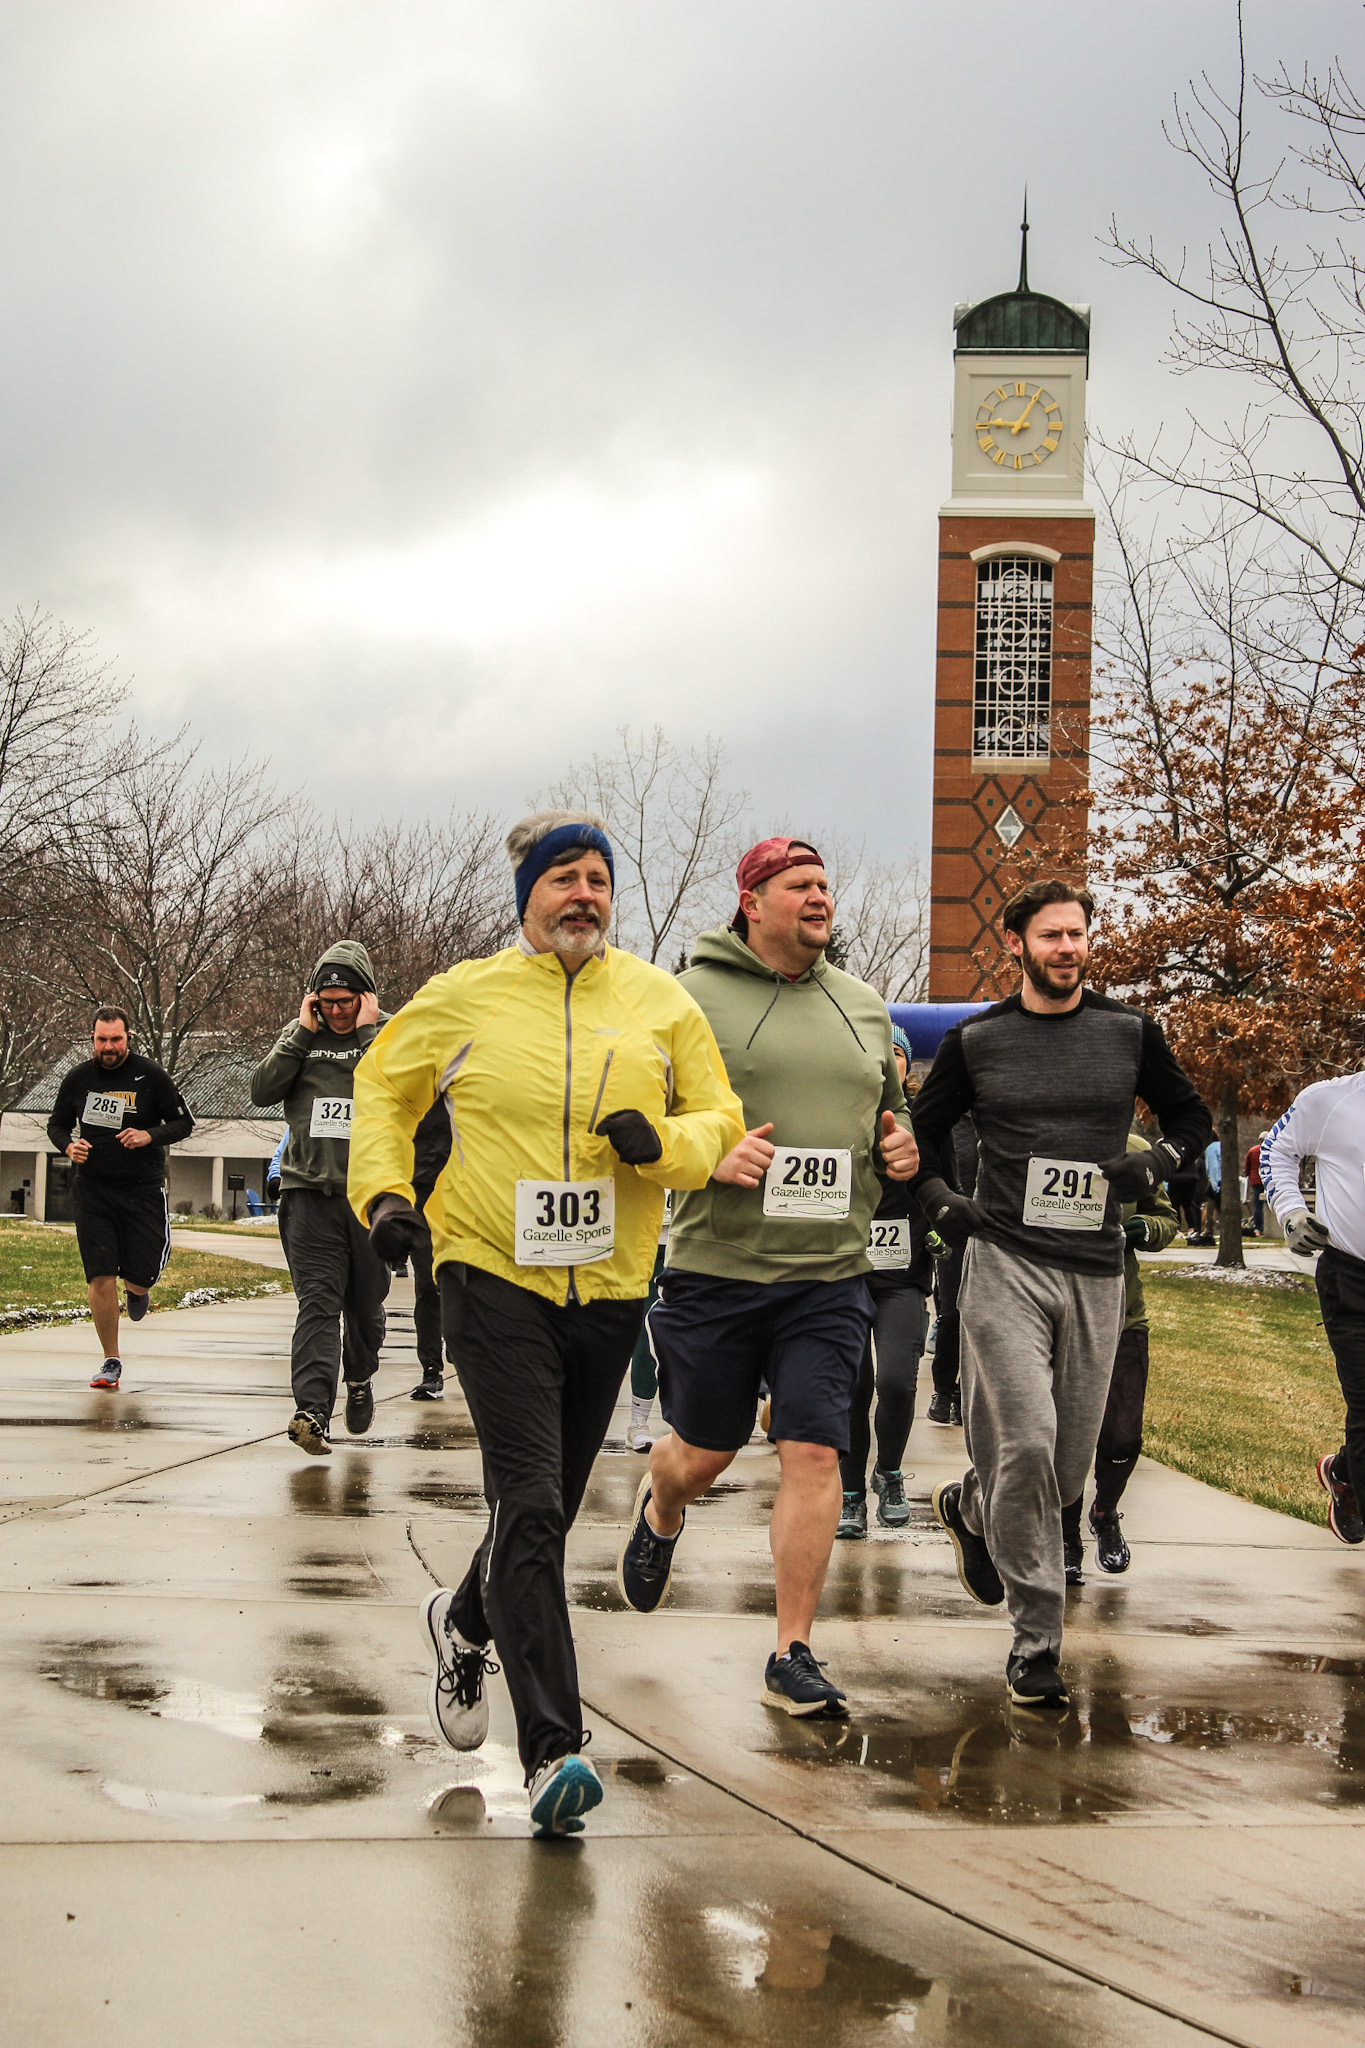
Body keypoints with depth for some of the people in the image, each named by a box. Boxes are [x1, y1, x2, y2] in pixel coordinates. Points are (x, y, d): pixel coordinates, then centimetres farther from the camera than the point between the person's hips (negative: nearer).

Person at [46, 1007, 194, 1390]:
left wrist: (150, 1135, -17)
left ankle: (137, 1290, 38)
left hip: (143, 1189, -1)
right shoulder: (78, 1079, 3)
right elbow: (56, 1124, 16)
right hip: (92, 1189, 1)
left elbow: (184, 1123, 1)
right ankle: (111, 1362, 5)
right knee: (100, 1277, -6)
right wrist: (68, 1145, -6)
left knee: (143, 1274, -3)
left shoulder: (151, 1076, -4)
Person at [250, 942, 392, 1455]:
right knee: (318, 1302, -12)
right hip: (309, 1189, 0)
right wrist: (304, 1033, -6)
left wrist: (369, 1030, -11)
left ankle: (360, 1379, 40)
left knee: (366, 1304, 12)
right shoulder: (299, 1034, 9)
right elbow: (262, 1091, -2)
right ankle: (312, 1411, -22)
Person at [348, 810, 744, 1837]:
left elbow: (721, 1119, 10)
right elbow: (383, 1088, 15)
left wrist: (661, 1140, -12)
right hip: (494, 1279, -3)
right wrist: (384, 1190, 0)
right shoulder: (463, 999, 1)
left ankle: (466, 1623, 48)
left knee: (550, 1508, 16)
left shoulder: (661, 1002, 6)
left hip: (610, 1290, 3)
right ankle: (553, 1748, -18)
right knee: (529, 1507, -16)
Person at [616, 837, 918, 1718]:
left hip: (830, 1275, 3)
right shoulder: (692, 998, -3)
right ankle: (660, 1515, 48)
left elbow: (892, 1108, 27)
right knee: (706, 1451, 10)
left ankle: (793, 1658, 0)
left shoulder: (864, 1007, 13)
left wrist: (901, 1143, 4)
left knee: (815, 1455, -7)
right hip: (715, 1270, -3)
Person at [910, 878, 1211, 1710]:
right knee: (1026, 1445, -16)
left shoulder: (1130, 1033, 7)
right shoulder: (976, 1041, 5)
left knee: (1068, 1465, 7)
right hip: (1005, 1262, -2)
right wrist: (939, 1200, 0)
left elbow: (1192, 1117, 17)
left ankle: (969, 1507, 41)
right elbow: (922, 1132, 18)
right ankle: (1037, 1640, -6)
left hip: (1095, 1273, 3)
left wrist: (1157, 1161, -4)